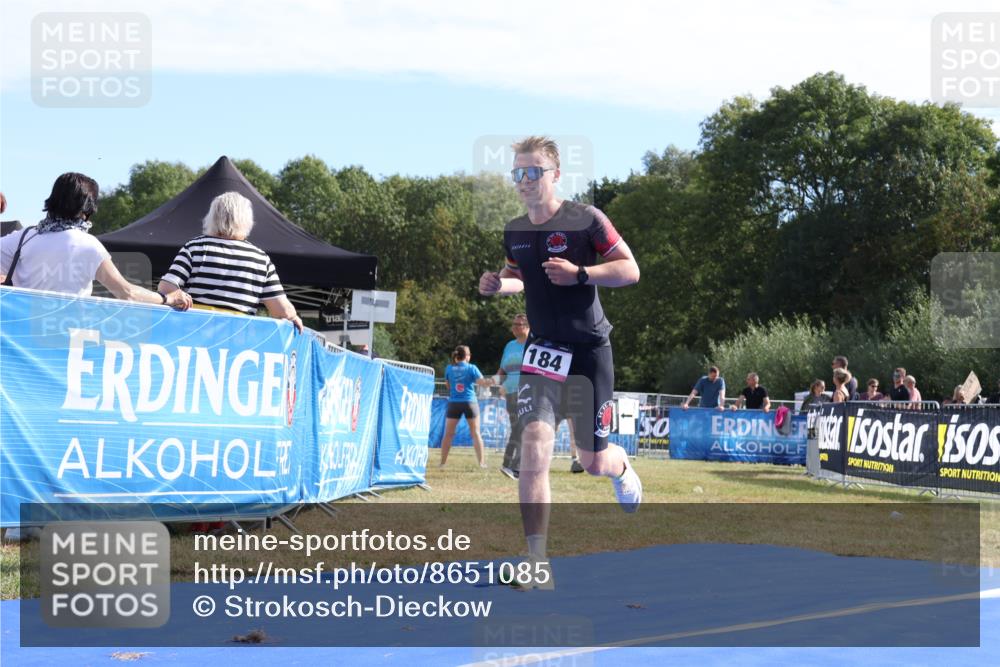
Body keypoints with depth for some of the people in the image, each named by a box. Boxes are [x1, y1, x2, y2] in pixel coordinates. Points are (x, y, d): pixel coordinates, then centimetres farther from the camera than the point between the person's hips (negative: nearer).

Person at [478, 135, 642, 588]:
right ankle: (537, 563, -17)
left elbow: (630, 270, -9)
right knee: (535, 446, -18)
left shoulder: (586, 220, -10)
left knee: (594, 462, 5)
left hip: (589, 350, -3)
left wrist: (580, 273, -23)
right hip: (542, 349, 3)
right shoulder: (514, 231, 6)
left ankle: (622, 467, 47)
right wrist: (498, 285, 1)